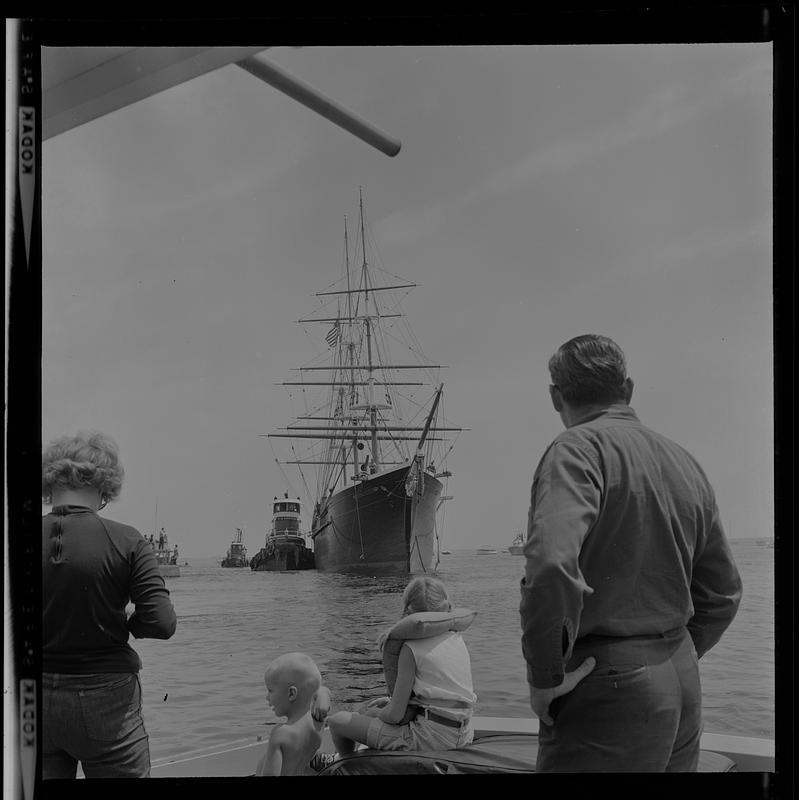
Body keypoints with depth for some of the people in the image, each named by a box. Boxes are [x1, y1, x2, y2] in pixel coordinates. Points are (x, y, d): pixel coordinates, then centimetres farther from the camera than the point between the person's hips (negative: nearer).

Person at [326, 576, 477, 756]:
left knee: (337, 720, 5)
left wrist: (374, 712, 9)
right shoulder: (457, 639, 7)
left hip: (430, 740, -8)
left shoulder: (412, 648, -14)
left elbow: (394, 715, -13)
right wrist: (393, 700, 22)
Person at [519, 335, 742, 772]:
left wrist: (543, 677, -18)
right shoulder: (685, 463, 11)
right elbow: (722, 594, 18)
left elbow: (551, 566, -31)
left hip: (608, 691, -8)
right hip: (685, 689, 8)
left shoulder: (579, 448, -13)